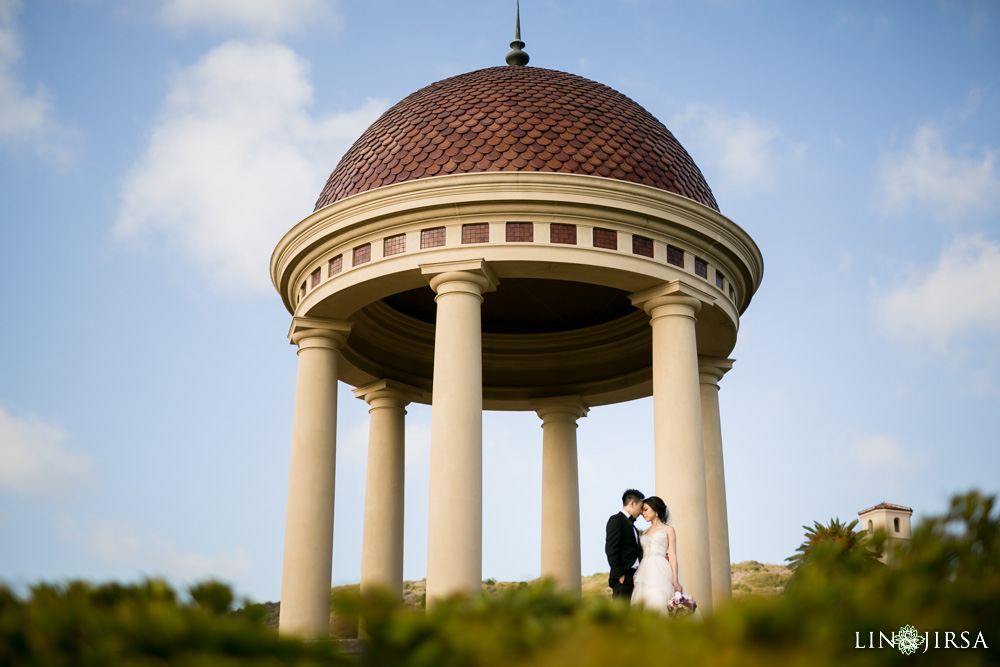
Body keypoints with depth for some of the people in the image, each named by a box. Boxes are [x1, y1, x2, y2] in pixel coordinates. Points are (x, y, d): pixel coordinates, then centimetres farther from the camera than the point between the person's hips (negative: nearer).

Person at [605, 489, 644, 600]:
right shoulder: (616, 520, -4)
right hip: (623, 578, -9)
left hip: (634, 577, 9)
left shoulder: (630, 524, 23)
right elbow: (611, 549, -12)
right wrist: (619, 574, -17)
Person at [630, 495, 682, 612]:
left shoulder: (668, 530, 11)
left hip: (660, 572, -4)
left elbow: (672, 555, 2)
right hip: (644, 572, 4)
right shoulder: (644, 532, 24)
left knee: (659, 604, -20)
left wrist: (675, 581, -7)